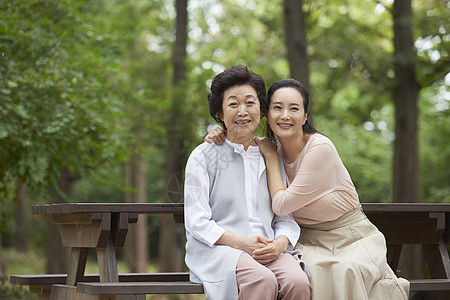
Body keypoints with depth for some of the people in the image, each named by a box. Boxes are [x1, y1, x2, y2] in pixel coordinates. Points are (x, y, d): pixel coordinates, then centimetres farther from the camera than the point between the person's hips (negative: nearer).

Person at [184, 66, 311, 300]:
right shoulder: (203, 156, 5)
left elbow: (286, 217, 16)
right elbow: (196, 223, -2)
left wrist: (280, 243, -8)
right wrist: (241, 243, -16)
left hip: (267, 251, 4)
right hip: (216, 249, -3)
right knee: (263, 281, -35)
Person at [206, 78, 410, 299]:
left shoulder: (321, 148, -17)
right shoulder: (273, 150, 1)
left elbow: (281, 205, -17)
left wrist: (271, 157, -8)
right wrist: (222, 136, -1)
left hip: (351, 237, -4)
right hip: (309, 242, 4)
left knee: (346, 271, -36)